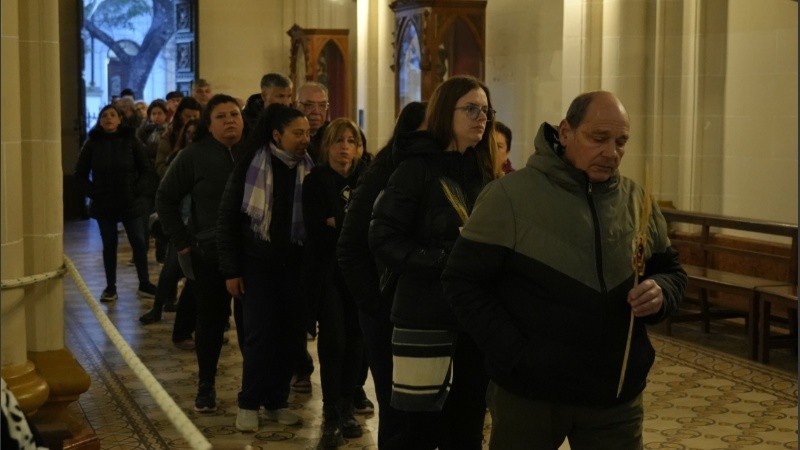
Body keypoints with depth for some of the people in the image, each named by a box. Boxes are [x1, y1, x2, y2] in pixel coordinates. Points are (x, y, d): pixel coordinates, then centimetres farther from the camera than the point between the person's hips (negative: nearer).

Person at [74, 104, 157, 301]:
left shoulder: (131, 141, -1)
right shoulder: (92, 143, 1)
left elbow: (146, 170, 2)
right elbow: (80, 173, 6)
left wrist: (137, 190, -8)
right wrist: (93, 192, -4)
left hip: (130, 202, -1)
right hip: (104, 204, 1)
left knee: (139, 242, 1)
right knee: (109, 245, 7)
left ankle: (144, 284, 11)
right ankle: (110, 287, 14)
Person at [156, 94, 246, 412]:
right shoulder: (194, 156, -3)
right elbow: (166, 198, 4)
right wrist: (181, 241, 0)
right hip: (209, 254, -1)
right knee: (211, 320, 7)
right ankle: (206, 385, 20)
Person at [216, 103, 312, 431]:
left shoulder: (309, 169, 0)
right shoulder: (251, 166, -7)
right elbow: (228, 218, -3)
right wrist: (231, 270, -6)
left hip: (294, 263, 3)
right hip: (257, 262, -3)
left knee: (292, 334, 4)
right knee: (260, 333, -3)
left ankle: (277, 401, 20)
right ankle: (249, 403, 12)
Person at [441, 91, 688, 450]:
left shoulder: (638, 201, 4)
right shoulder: (509, 195, -10)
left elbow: (671, 271, 14)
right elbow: (463, 283, -10)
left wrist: (660, 293, -10)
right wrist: (514, 355, -17)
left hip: (617, 395, 4)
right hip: (527, 393, -3)